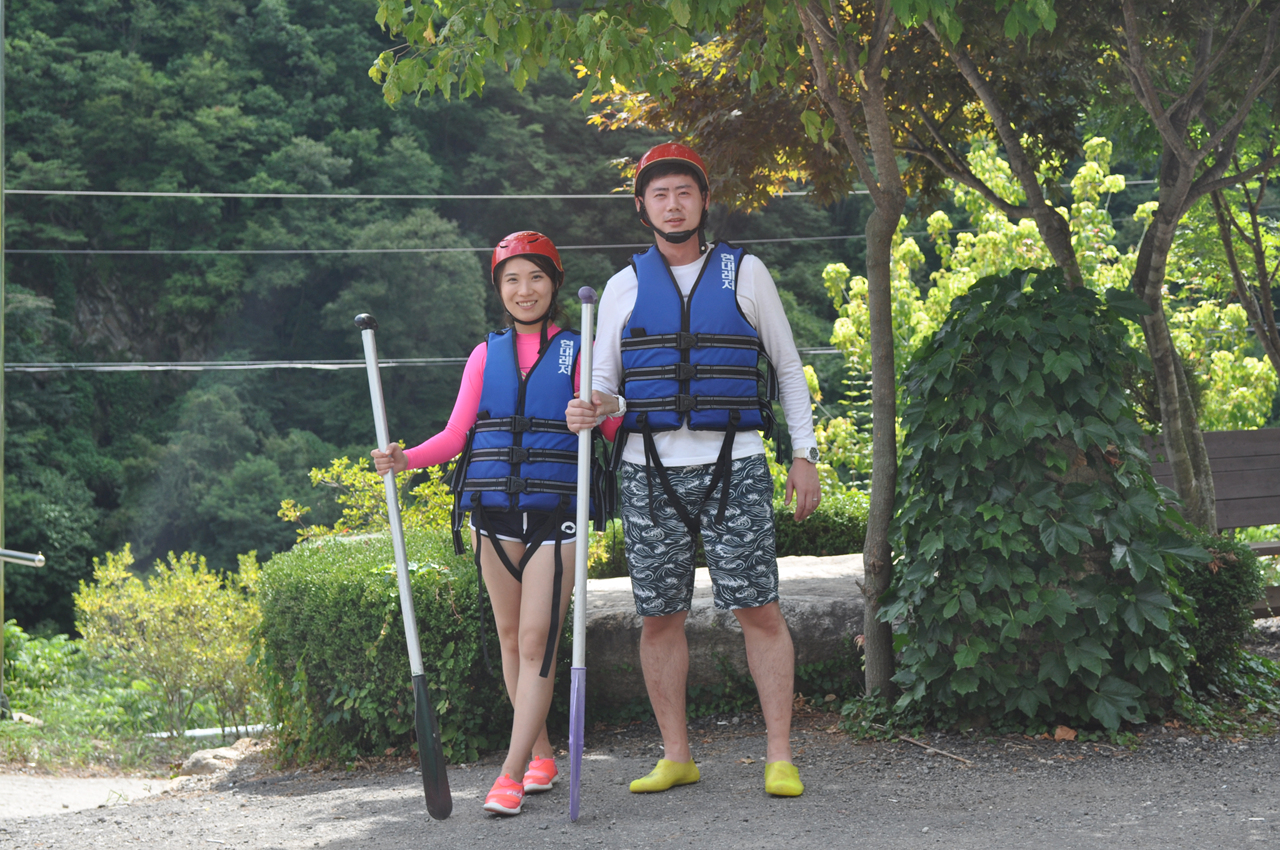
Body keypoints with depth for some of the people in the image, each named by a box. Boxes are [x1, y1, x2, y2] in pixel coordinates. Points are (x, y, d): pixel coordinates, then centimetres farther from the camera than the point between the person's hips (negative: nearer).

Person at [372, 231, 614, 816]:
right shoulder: (486, 355, 13)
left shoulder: (577, 351, 4)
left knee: (537, 641, -10)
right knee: (511, 637, 8)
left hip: (556, 513, -3)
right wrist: (403, 458, -10)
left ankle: (510, 777, -12)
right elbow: (456, 435, 7)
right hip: (494, 513, 4)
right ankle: (540, 756, 22)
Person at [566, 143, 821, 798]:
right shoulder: (625, 286, 11)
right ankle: (676, 757, 13)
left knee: (759, 609, -6)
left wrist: (804, 455, 6)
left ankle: (780, 757, -1)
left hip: (733, 463, -2)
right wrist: (591, 407, -11)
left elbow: (788, 368, 13)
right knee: (659, 616, 3)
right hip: (649, 468, 2)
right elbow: (604, 384, 13)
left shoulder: (745, 273, 8)